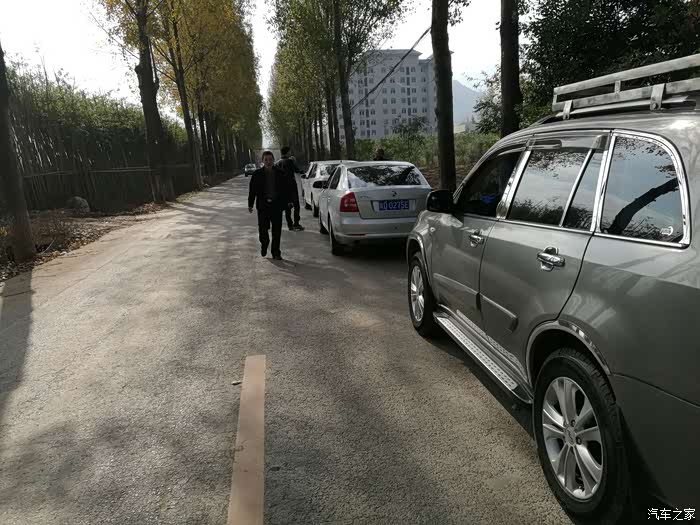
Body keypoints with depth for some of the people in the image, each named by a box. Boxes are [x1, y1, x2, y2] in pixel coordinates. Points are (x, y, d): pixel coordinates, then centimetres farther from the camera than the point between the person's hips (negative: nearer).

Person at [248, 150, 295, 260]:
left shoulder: (280, 174, 4)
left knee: (277, 231, 2)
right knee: (263, 228, -3)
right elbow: (252, 190, 6)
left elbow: (288, 188, 7)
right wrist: (250, 204, 3)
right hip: (263, 206, 0)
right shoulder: (257, 174, 4)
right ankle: (264, 245, 28)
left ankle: (276, 253, 12)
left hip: (277, 206, 0)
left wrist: (290, 201, -4)